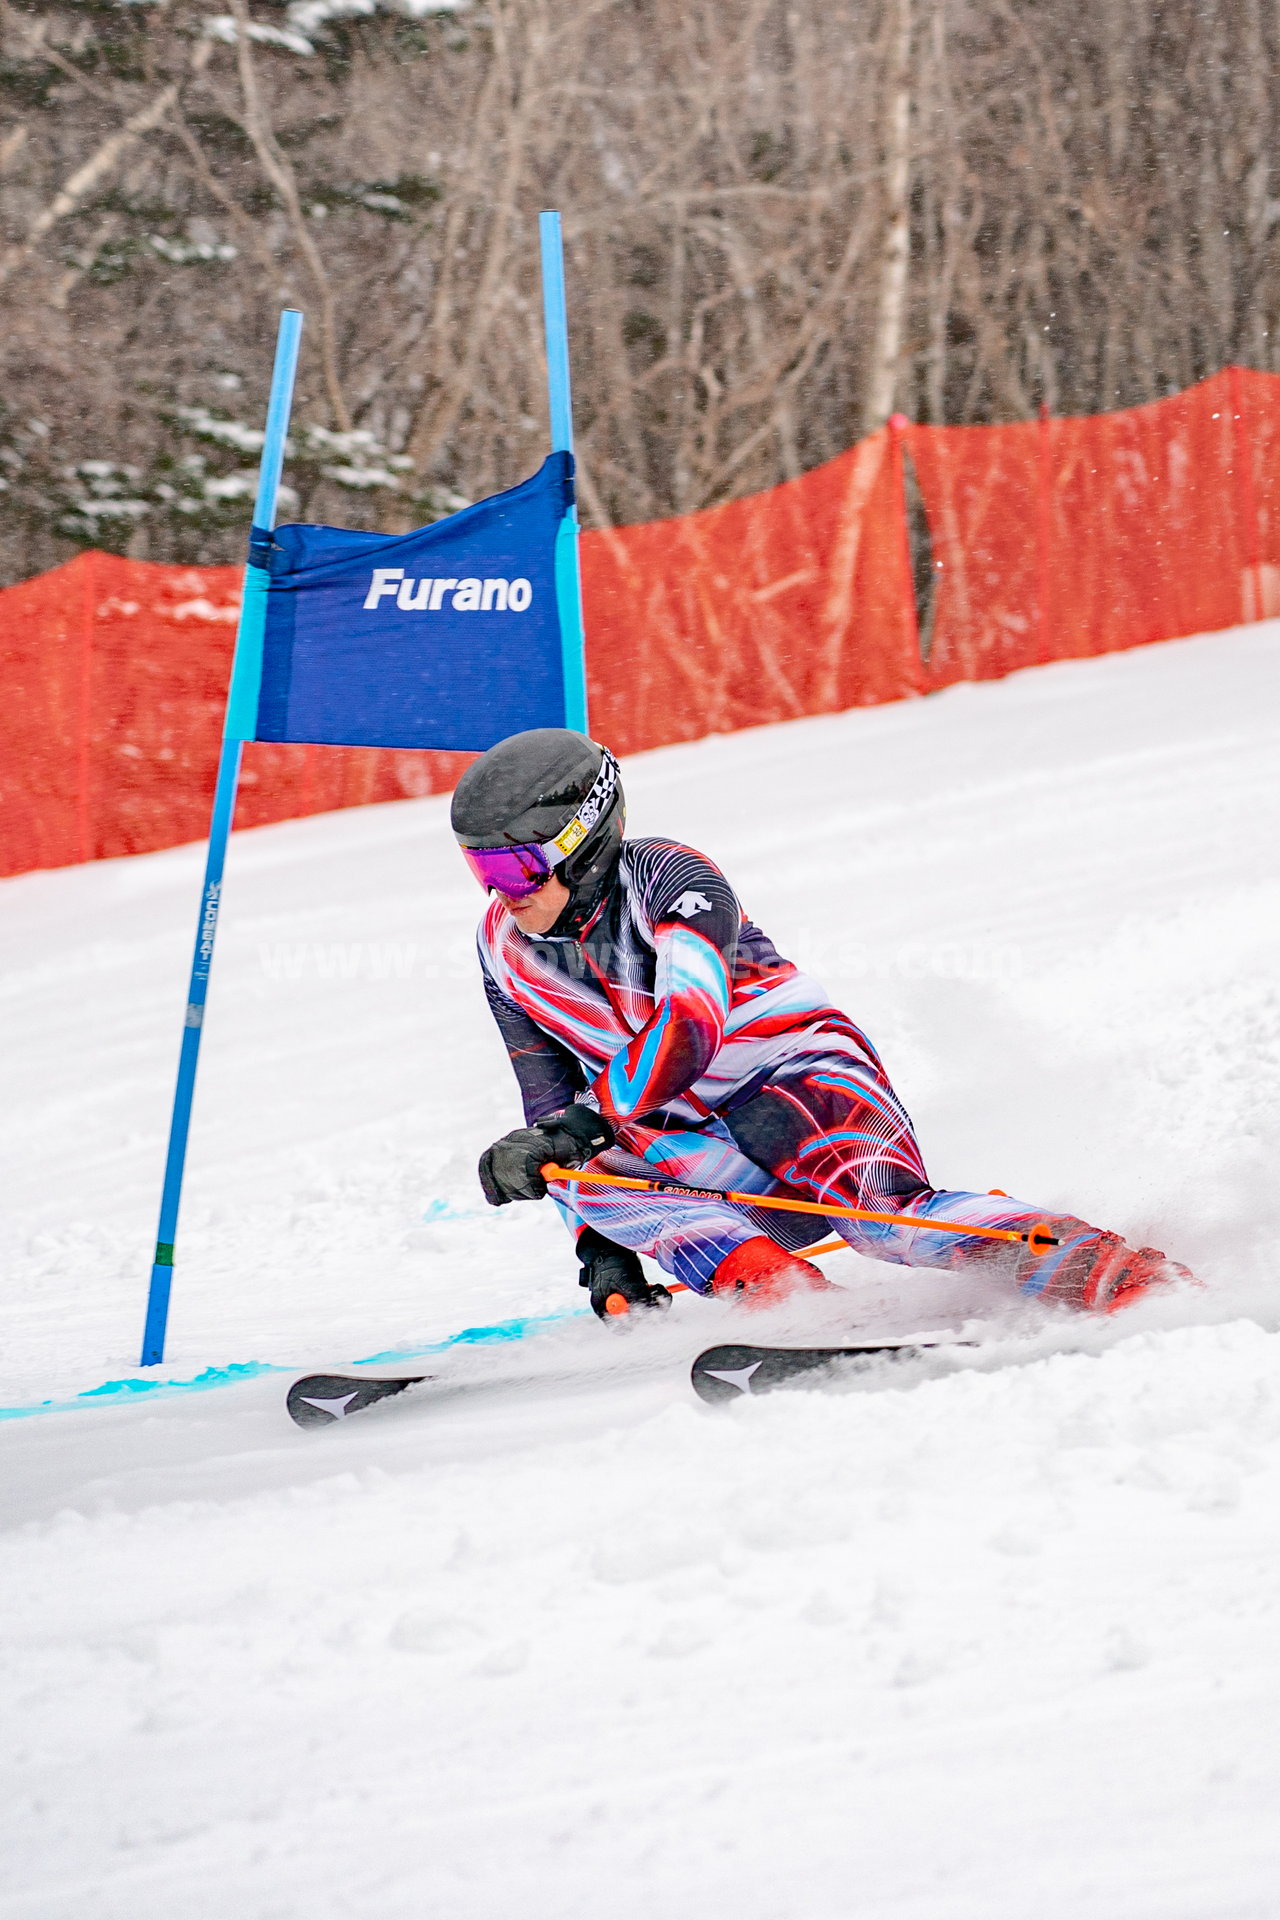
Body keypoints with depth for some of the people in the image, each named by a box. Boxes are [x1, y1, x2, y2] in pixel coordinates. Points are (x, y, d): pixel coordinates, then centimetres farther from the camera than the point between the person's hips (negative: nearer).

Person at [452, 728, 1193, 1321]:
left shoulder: (668, 877, -17)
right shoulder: (508, 951, 4)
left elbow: (688, 1026, -34)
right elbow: (553, 1103, 12)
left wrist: (577, 1129, -41)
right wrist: (601, 1248, 4)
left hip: (808, 1083, -6)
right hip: (710, 1148, 6)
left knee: (885, 1216, -36)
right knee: (581, 1164, -24)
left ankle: (1113, 1271, -40)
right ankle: (776, 1286, -35)